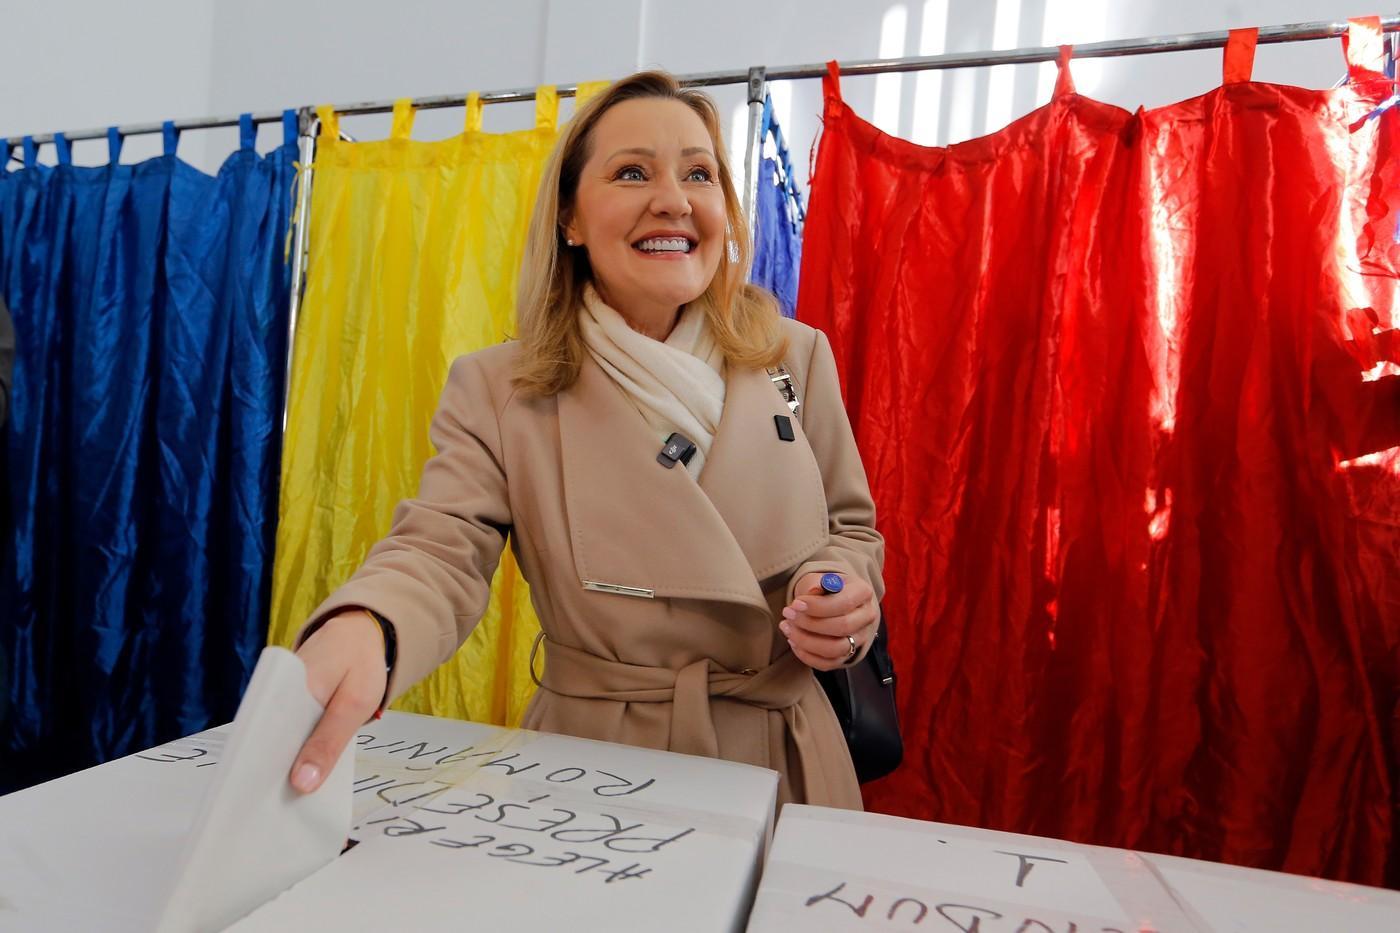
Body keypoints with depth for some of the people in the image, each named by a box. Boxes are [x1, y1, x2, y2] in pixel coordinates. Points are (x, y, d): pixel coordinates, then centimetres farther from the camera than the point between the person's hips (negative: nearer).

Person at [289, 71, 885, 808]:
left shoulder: (798, 358, -3)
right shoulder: (496, 391, -8)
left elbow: (850, 528, 7)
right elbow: (443, 551, -20)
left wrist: (841, 591, -16)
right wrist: (363, 631, -43)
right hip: (598, 771, -1)